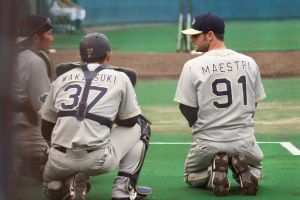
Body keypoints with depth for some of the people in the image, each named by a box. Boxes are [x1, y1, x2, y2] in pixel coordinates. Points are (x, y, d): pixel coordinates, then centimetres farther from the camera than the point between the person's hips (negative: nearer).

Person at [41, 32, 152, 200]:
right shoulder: (119, 78, 9)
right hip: (98, 161, -3)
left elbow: (46, 128, 19)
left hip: (60, 161, 3)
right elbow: (129, 121, 15)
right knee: (142, 125, 23)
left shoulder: (62, 78, 16)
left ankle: (68, 182, 1)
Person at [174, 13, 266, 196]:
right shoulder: (249, 62, 1)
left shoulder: (193, 66, -11)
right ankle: (244, 171, -4)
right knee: (255, 169, 33)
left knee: (192, 177, 27)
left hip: (208, 141, -2)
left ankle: (213, 173, -7)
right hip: (244, 140, 2)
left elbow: (186, 108, -5)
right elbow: (254, 103, 9)